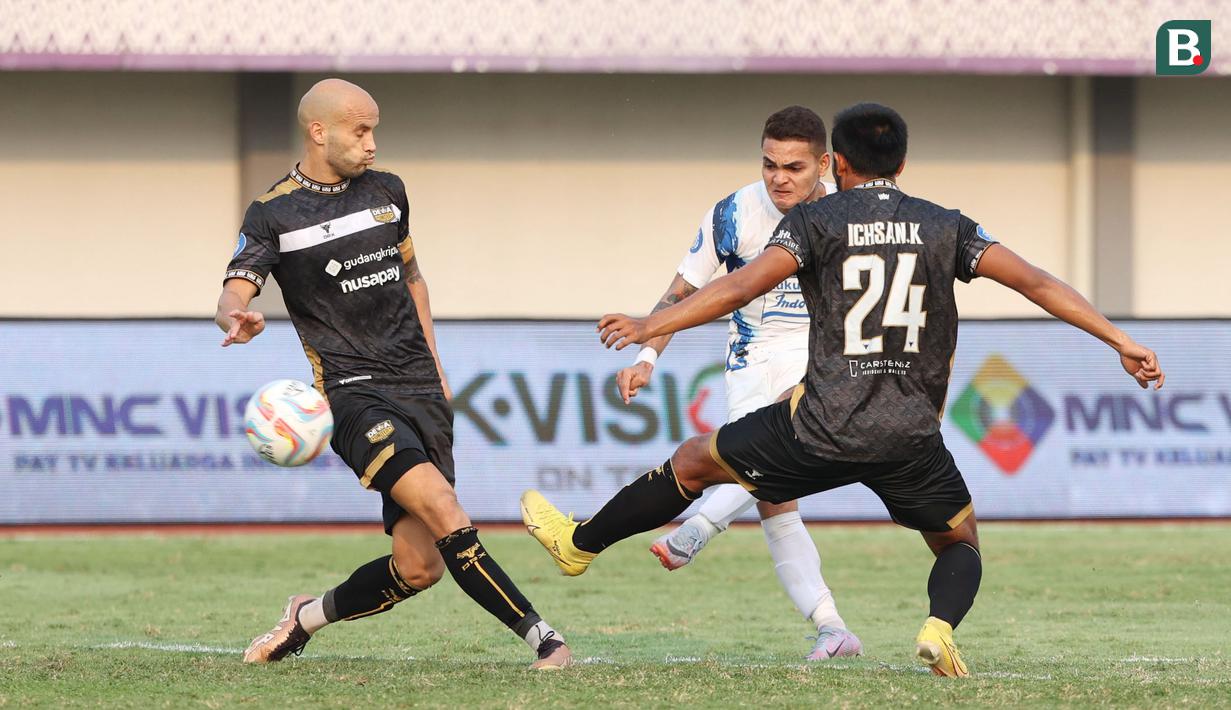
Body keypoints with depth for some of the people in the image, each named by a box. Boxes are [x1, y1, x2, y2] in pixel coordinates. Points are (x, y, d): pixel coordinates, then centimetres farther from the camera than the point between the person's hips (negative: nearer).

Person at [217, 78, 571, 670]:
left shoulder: (387, 192, 14)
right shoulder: (273, 214, -1)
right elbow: (234, 293, -12)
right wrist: (239, 320, -36)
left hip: (420, 390, 5)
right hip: (353, 393, -5)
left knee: (419, 565, -4)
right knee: (442, 508, -27)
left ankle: (307, 617, 21)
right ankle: (541, 638, -24)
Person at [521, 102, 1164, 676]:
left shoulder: (816, 220, 1)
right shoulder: (946, 227, 8)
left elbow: (743, 285, -13)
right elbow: (1036, 283, 1)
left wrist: (648, 330, -14)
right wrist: (1121, 342, 3)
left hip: (822, 428, -1)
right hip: (912, 439, 1)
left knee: (695, 461, 19)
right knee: (960, 542, 21)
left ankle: (580, 544, 32)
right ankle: (941, 624, -10)